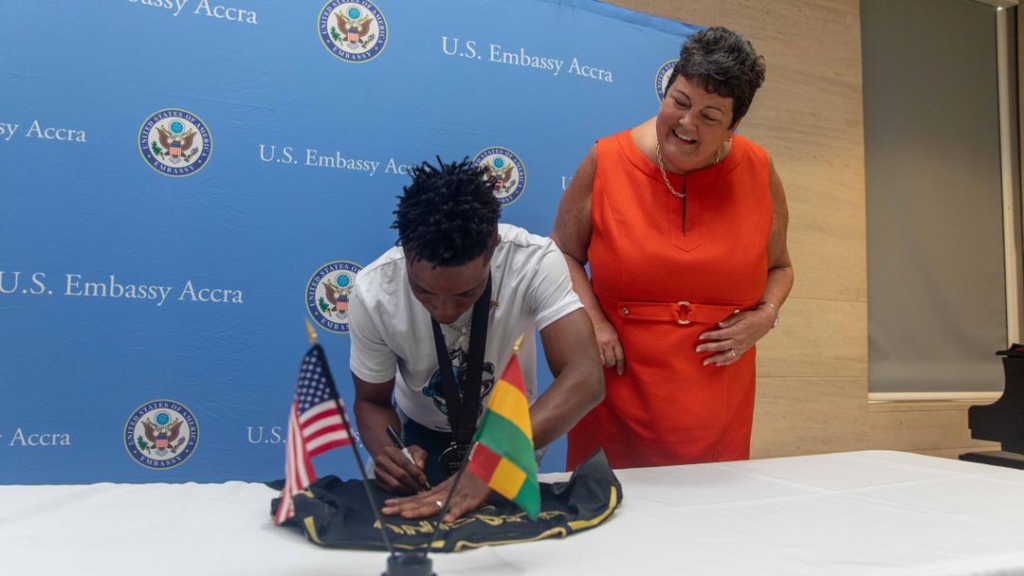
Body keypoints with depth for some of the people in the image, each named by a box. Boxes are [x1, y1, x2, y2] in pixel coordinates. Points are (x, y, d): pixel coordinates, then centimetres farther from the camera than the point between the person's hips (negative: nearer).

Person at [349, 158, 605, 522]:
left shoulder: (536, 262, -32)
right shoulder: (373, 293, -28)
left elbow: (585, 379, -40)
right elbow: (372, 400, -12)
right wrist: (387, 451, -35)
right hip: (422, 437, 1)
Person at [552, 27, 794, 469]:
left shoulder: (758, 173, 1)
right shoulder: (607, 162, -5)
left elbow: (779, 267, 15)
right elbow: (564, 252, 6)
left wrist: (766, 316, -4)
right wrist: (590, 319, -8)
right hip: (618, 384, -1)